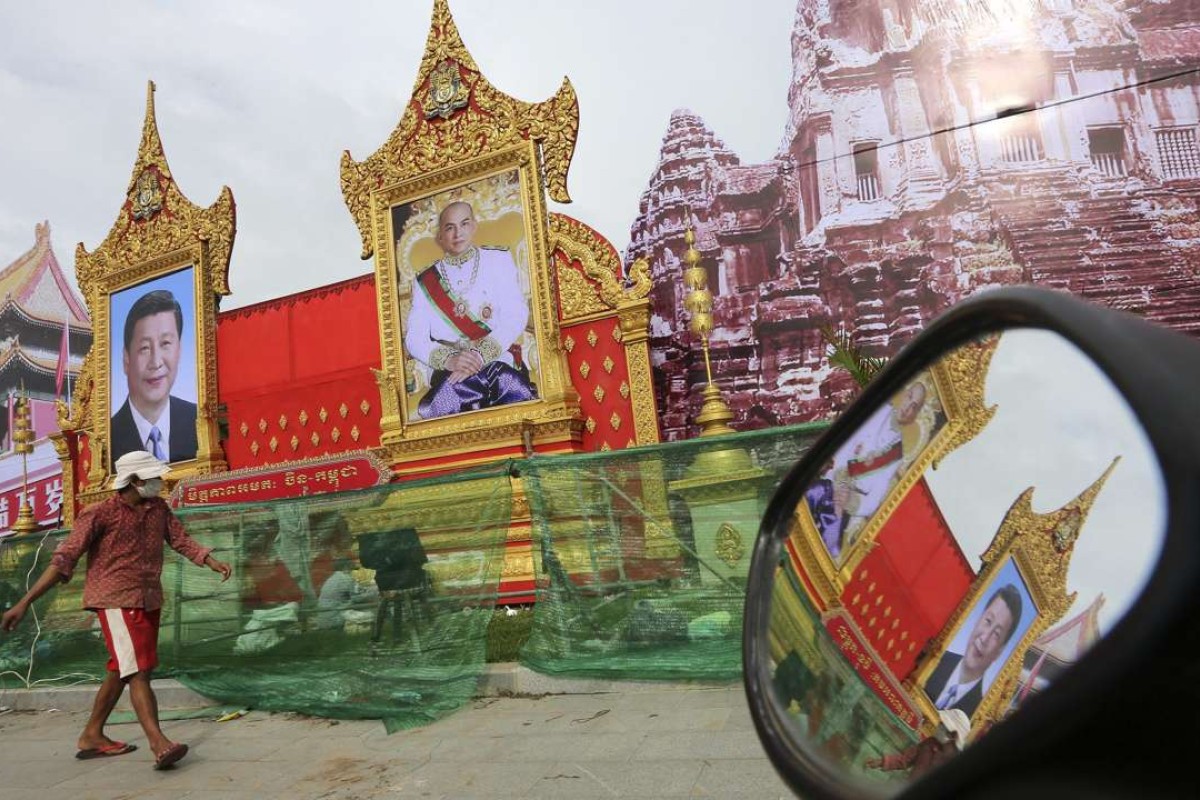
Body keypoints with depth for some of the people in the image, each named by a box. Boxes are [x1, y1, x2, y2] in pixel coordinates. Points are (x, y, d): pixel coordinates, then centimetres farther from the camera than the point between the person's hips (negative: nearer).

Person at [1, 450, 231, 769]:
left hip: (149, 600, 7)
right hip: (117, 600, -7)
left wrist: (212, 562, -6)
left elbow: (182, 540, 8)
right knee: (138, 671, -14)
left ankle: (92, 736, 32)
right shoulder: (100, 513, -12)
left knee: (121, 671, 17)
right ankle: (159, 744, -19)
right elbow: (64, 559, -15)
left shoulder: (159, 507, 5)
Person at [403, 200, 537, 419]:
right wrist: (448, 359, -17)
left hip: (499, 360, 0)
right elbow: (414, 338, 5)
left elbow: (516, 315, -1)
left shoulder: (498, 259, 14)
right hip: (449, 370, 1)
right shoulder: (425, 281, 16)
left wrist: (481, 354, -16)